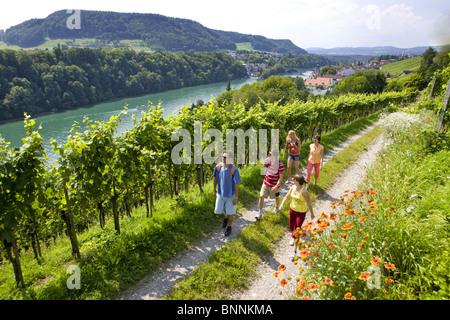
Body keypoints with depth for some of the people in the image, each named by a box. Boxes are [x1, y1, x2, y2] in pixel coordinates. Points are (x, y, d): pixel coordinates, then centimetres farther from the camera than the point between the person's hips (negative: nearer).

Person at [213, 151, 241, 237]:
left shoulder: (234, 170, -22)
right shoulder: (218, 167, -11)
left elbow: (237, 184, -16)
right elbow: (215, 178, 7)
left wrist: (236, 197, -14)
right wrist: (214, 190, 14)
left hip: (230, 195, -4)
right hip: (220, 194, 4)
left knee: (230, 212, 9)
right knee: (218, 211, 12)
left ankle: (229, 227, 36)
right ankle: (225, 218, 46)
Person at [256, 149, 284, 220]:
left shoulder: (280, 164, -23)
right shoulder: (267, 160, -8)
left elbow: (281, 177, -20)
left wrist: (277, 186, -29)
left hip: (275, 184, -4)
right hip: (266, 182, 4)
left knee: (276, 197, 20)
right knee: (261, 196, -5)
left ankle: (277, 207, 52)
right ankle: (260, 213, 4)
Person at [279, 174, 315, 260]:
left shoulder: (304, 191, -27)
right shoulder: (293, 187, -8)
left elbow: (309, 203, -16)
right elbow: (287, 196, 2)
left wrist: (312, 214, -5)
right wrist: (282, 204, -13)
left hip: (301, 212, -6)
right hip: (292, 209, 6)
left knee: (296, 231, -5)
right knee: (291, 228, 20)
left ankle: (295, 251, 7)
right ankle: (293, 237, 56)